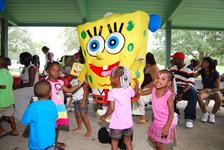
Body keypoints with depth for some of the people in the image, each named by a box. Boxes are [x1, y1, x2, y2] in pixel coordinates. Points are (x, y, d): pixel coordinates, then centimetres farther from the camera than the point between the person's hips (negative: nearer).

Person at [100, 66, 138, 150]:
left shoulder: (112, 92, -18)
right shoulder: (129, 89, -5)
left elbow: (111, 108, -22)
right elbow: (134, 94, 18)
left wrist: (104, 117, -5)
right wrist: (136, 85, 34)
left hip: (116, 124, -4)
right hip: (128, 122, 5)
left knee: (114, 142, 16)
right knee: (128, 141, 22)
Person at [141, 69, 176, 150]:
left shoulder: (169, 95, -26)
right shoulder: (154, 89, -9)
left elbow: (171, 113, -21)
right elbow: (141, 92, 4)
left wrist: (166, 127, -22)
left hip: (165, 124, -7)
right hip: (156, 122, 7)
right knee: (151, 138, 24)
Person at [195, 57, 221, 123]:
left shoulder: (215, 73, -14)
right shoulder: (202, 71, -5)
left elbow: (218, 88, -13)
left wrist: (207, 90, -25)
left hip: (214, 91, -2)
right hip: (205, 91, 2)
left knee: (219, 99, -36)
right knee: (199, 97, -34)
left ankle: (212, 114, -8)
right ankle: (205, 113, -8)